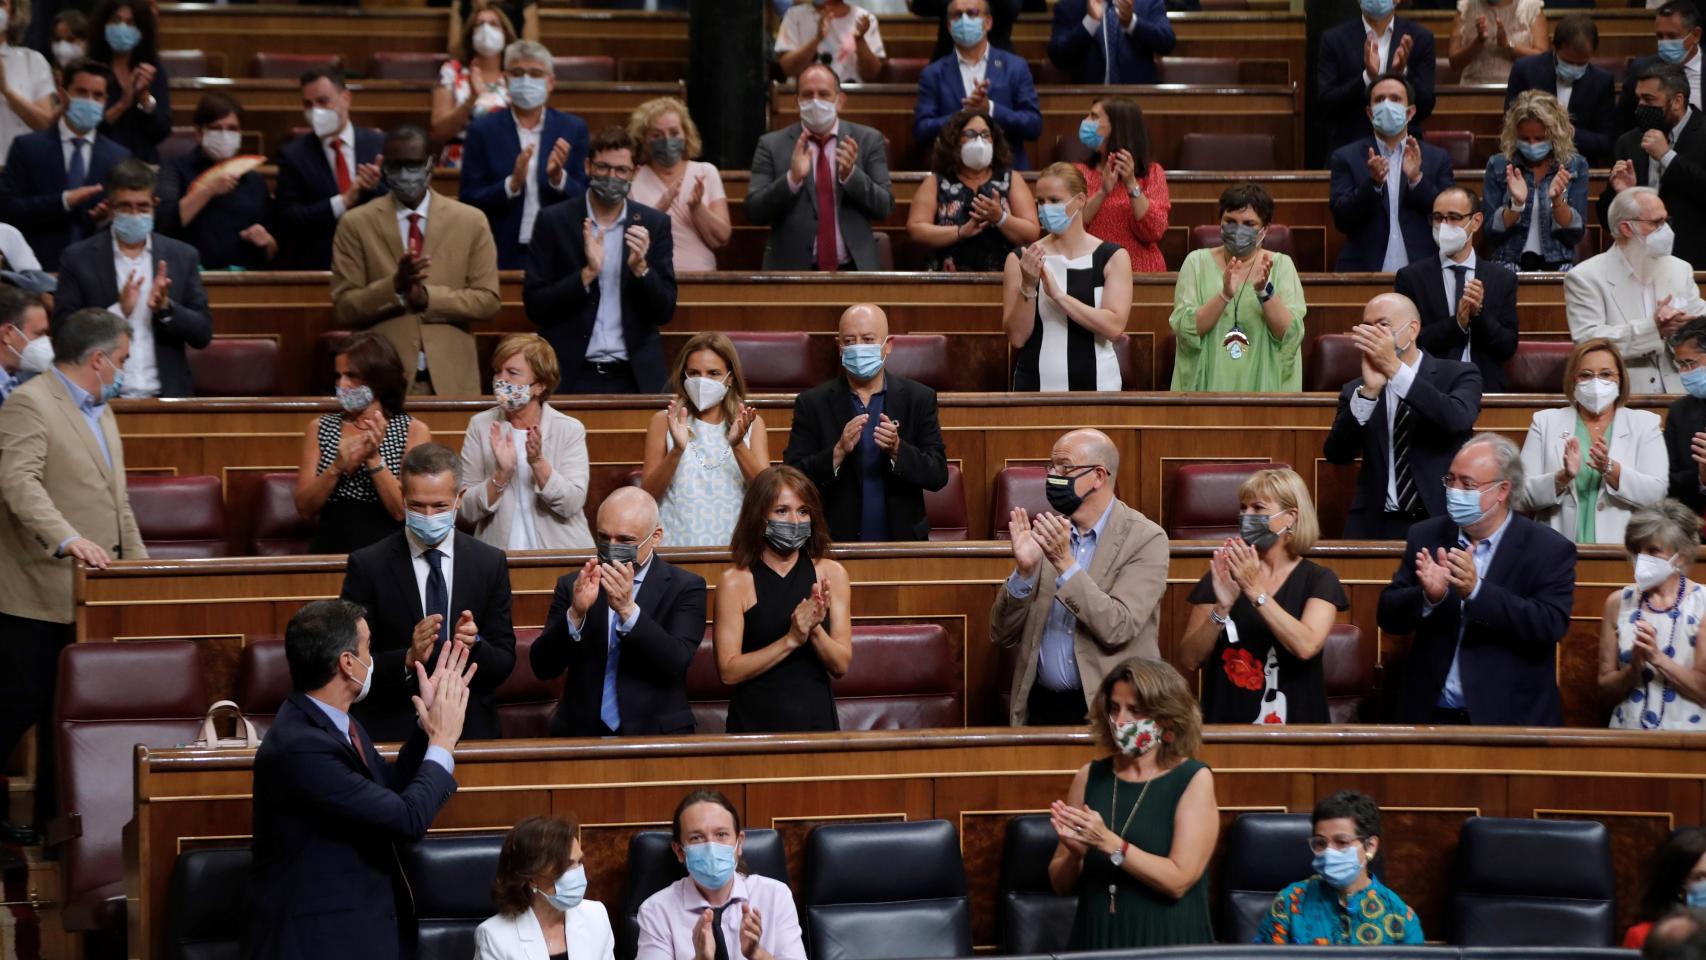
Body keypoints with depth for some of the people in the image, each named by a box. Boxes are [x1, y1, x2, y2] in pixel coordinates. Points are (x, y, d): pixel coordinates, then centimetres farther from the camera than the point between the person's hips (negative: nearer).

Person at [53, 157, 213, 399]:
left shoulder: (183, 256, 9)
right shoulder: (77, 258, 4)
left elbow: (203, 334, 8)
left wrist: (166, 307, -10)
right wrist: (118, 310, -13)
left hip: (166, 396, 1)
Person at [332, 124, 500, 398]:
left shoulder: (471, 221, 5)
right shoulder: (355, 225, 2)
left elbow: (489, 300, 1)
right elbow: (343, 309, -2)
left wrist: (428, 297, -13)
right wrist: (395, 287, -17)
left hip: (451, 377, 1)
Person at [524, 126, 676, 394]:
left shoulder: (654, 224, 4)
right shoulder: (553, 221, 0)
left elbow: (665, 312, 2)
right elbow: (535, 307, -4)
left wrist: (640, 268, -15)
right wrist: (588, 273, -17)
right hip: (571, 377, -1)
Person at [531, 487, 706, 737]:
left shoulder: (685, 588, 4)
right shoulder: (572, 585, 10)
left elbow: (676, 662, -11)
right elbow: (543, 667, 0)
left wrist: (627, 608, -22)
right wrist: (576, 613, -16)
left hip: (655, 735, -2)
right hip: (581, 735, 2)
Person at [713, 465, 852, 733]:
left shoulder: (831, 573, 2)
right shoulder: (735, 582, -6)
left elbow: (841, 667, -1)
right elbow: (728, 672, -11)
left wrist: (815, 630, -19)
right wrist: (791, 639, -19)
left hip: (816, 719, 2)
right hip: (754, 722, -2)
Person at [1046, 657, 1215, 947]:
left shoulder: (1194, 779, -2)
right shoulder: (1090, 776, 7)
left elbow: (1178, 881, -10)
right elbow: (1062, 885, 9)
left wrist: (1108, 843, -17)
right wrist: (1076, 853, -10)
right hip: (1097, 941, 3)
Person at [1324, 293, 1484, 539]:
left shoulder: (1458, 375, 7)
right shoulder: (1357, 391, 12)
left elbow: (1458, 419, -15)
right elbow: (1337, 454, -3)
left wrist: (1395, 368, -19)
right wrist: (1369, 390, -15)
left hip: (1443, 520, -2)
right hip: (1377, 525, 2)